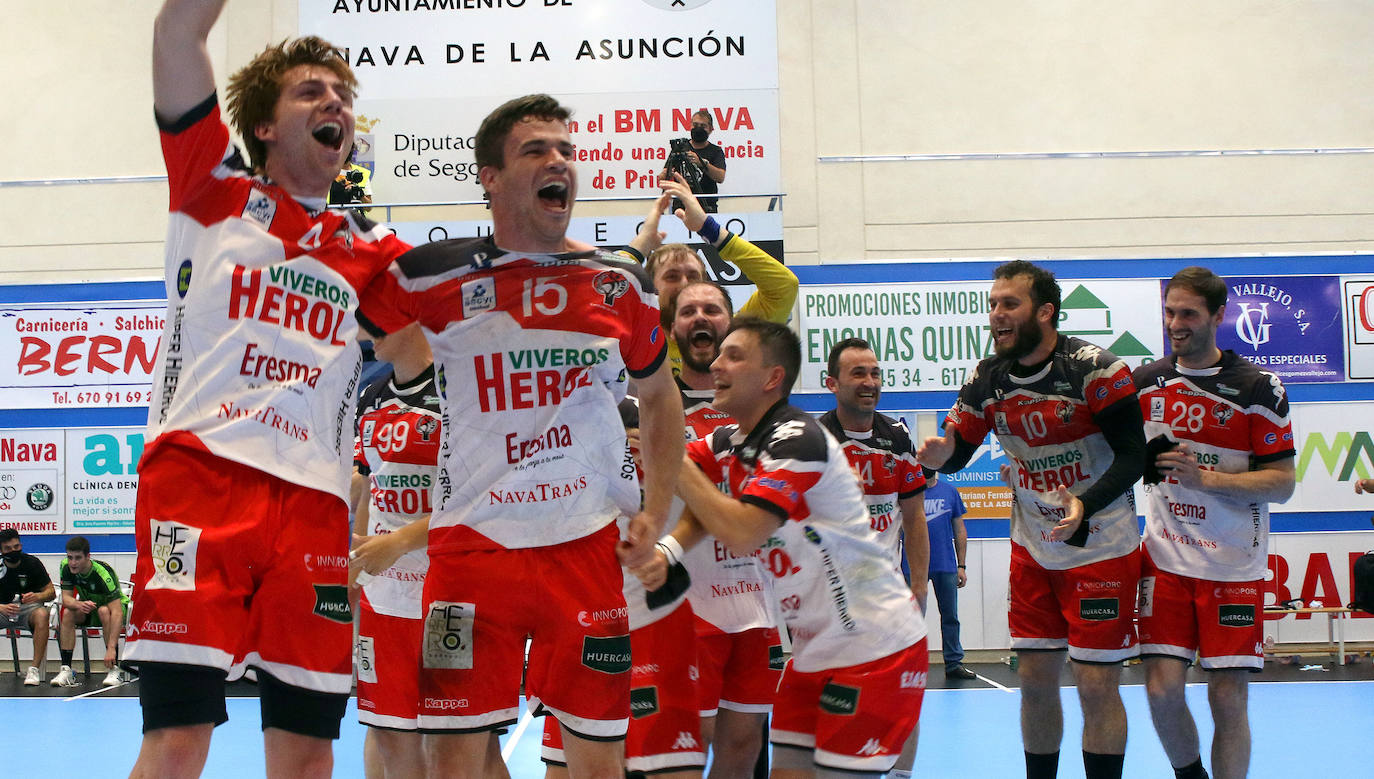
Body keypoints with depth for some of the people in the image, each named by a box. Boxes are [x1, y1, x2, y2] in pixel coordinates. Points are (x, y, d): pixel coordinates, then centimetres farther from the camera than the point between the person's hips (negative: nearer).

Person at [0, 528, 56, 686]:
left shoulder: (32, 563, -5)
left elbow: (51, 592, -1)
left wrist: (37, 596, -24)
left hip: (28, 608, -1)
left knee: (42, 614, -36)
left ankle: (34, 669, -36)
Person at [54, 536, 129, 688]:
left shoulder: (103, 573, -35)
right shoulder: (65, 567, -18)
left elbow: (116, 612, -39)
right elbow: (66, 598, -14)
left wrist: (111, 648, -48)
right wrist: (79, 604, -41)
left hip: (114, 605, -5)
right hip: (87, 607, 5)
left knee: (104, 611, -37)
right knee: (67, 613, -26)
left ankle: (114, 670, -34)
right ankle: (66, 670, -24)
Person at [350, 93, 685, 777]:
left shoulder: (621, 286, 6)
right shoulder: (435, 277, -1)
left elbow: (661, 399, 19)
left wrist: (652, 514, 9)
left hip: (586, 546, 2)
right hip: (471, 543, -1)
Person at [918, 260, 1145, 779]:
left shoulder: (1095, 369, -17)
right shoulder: (988, 378, -1)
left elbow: (1133, 454, -16)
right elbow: (956, 449, 4)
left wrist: (1085, 504, -31)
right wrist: (940, 455, -21)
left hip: (1101, 548, -5)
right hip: (1032, 549, 5)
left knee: (1096, 685, -3)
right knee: (1035, 678, 9)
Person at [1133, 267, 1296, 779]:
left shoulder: (1260, 388, -5)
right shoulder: (1145, 382, 6)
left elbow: (1282, 484, -6)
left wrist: (1205, 477, -19)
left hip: (1234, 565, -2)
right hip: (1165, 559, 3)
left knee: (1227, 697, -3)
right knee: (1162, 689, -3)